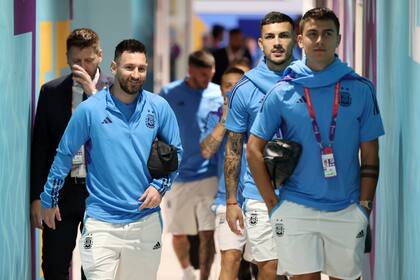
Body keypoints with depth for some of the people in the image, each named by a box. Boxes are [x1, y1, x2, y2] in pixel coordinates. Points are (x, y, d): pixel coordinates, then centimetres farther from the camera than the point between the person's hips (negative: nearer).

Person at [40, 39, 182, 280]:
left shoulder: (159, 108, -1)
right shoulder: (89, 110, -7)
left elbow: (175, 151, 11)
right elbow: (64, 155, 3)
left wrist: (160, 186, -5)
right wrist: (49, 200, 8)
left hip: (146, 221, 3)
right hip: (101, 223, -2)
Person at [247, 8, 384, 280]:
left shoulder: (360, 89, 2)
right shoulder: (283, 91, 0)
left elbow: (370, 154, 5)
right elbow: (254, 150, 4)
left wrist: (364, 206, 0)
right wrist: (273, 204, -1)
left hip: (347, 212, 1)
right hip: (296, 208, -1)